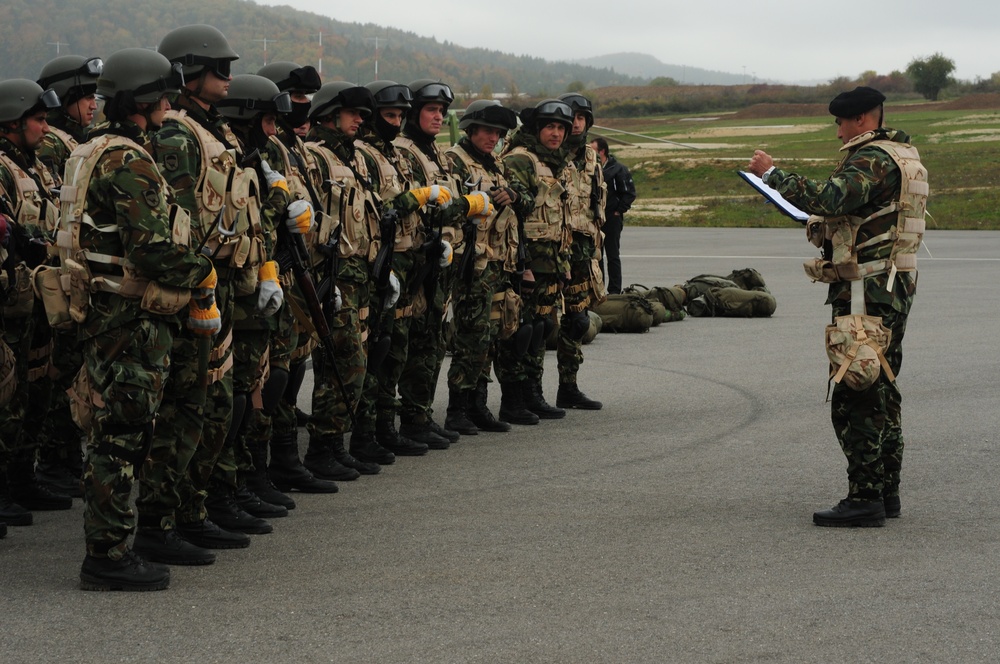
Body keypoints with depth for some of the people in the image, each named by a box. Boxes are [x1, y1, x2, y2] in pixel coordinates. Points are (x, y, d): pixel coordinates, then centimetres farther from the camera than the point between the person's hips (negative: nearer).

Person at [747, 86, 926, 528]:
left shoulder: (872, 159, -14)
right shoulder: (903, 156, 18)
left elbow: (830, 198, -29)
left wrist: (772, 174, -23)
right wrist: (826, 227, 13)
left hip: (866, 291, -11)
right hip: (895, 289, 11)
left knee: (855, 397, -9)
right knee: (882, 392, 15)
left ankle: (865, 498, -9)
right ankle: (887, 491, 21)